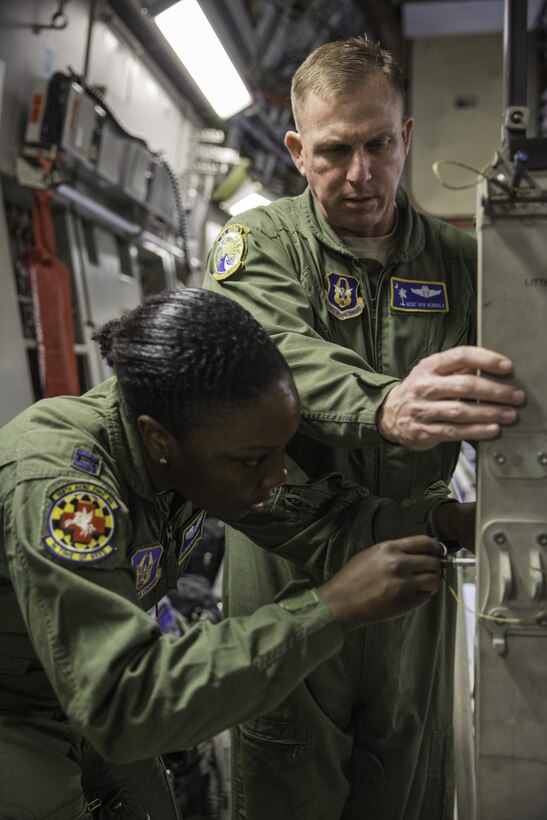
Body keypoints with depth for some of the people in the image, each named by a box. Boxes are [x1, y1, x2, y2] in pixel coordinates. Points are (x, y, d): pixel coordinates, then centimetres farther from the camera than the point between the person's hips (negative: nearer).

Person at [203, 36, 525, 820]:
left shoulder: (460, 262, 4)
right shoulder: (259, 242, -5)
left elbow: (496, 402, 0)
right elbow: (280, 358, -26)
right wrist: (382, 408, -46)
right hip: (289, 553, -2)